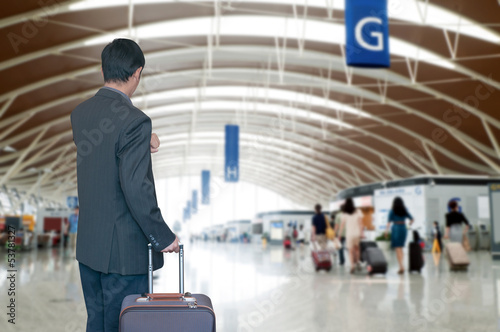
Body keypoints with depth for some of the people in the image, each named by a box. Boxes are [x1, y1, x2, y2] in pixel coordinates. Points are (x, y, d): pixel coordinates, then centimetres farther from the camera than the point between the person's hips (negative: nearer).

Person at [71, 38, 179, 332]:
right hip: (124, 250, -8)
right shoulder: (135, 121, -20)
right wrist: (163, 237, -15)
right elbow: (136, 187, -25)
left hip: (88, 245, 8)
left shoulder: (80, 113, 4)